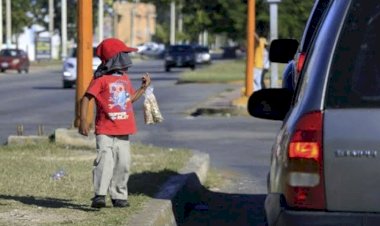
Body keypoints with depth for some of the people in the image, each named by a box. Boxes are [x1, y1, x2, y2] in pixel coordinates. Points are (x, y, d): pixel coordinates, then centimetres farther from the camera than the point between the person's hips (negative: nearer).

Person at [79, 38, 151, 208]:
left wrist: (143, 88, 16)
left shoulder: (125, 78, 14)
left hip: (123, 132, 7)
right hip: (105, 132, -7)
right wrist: (83, 120, -19)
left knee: (123, 164, 7)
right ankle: (100, 195, -17)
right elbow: (86, 98, -12)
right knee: (105, 162, -18)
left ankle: (119, 196, 16)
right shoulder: (101, 79, -9)